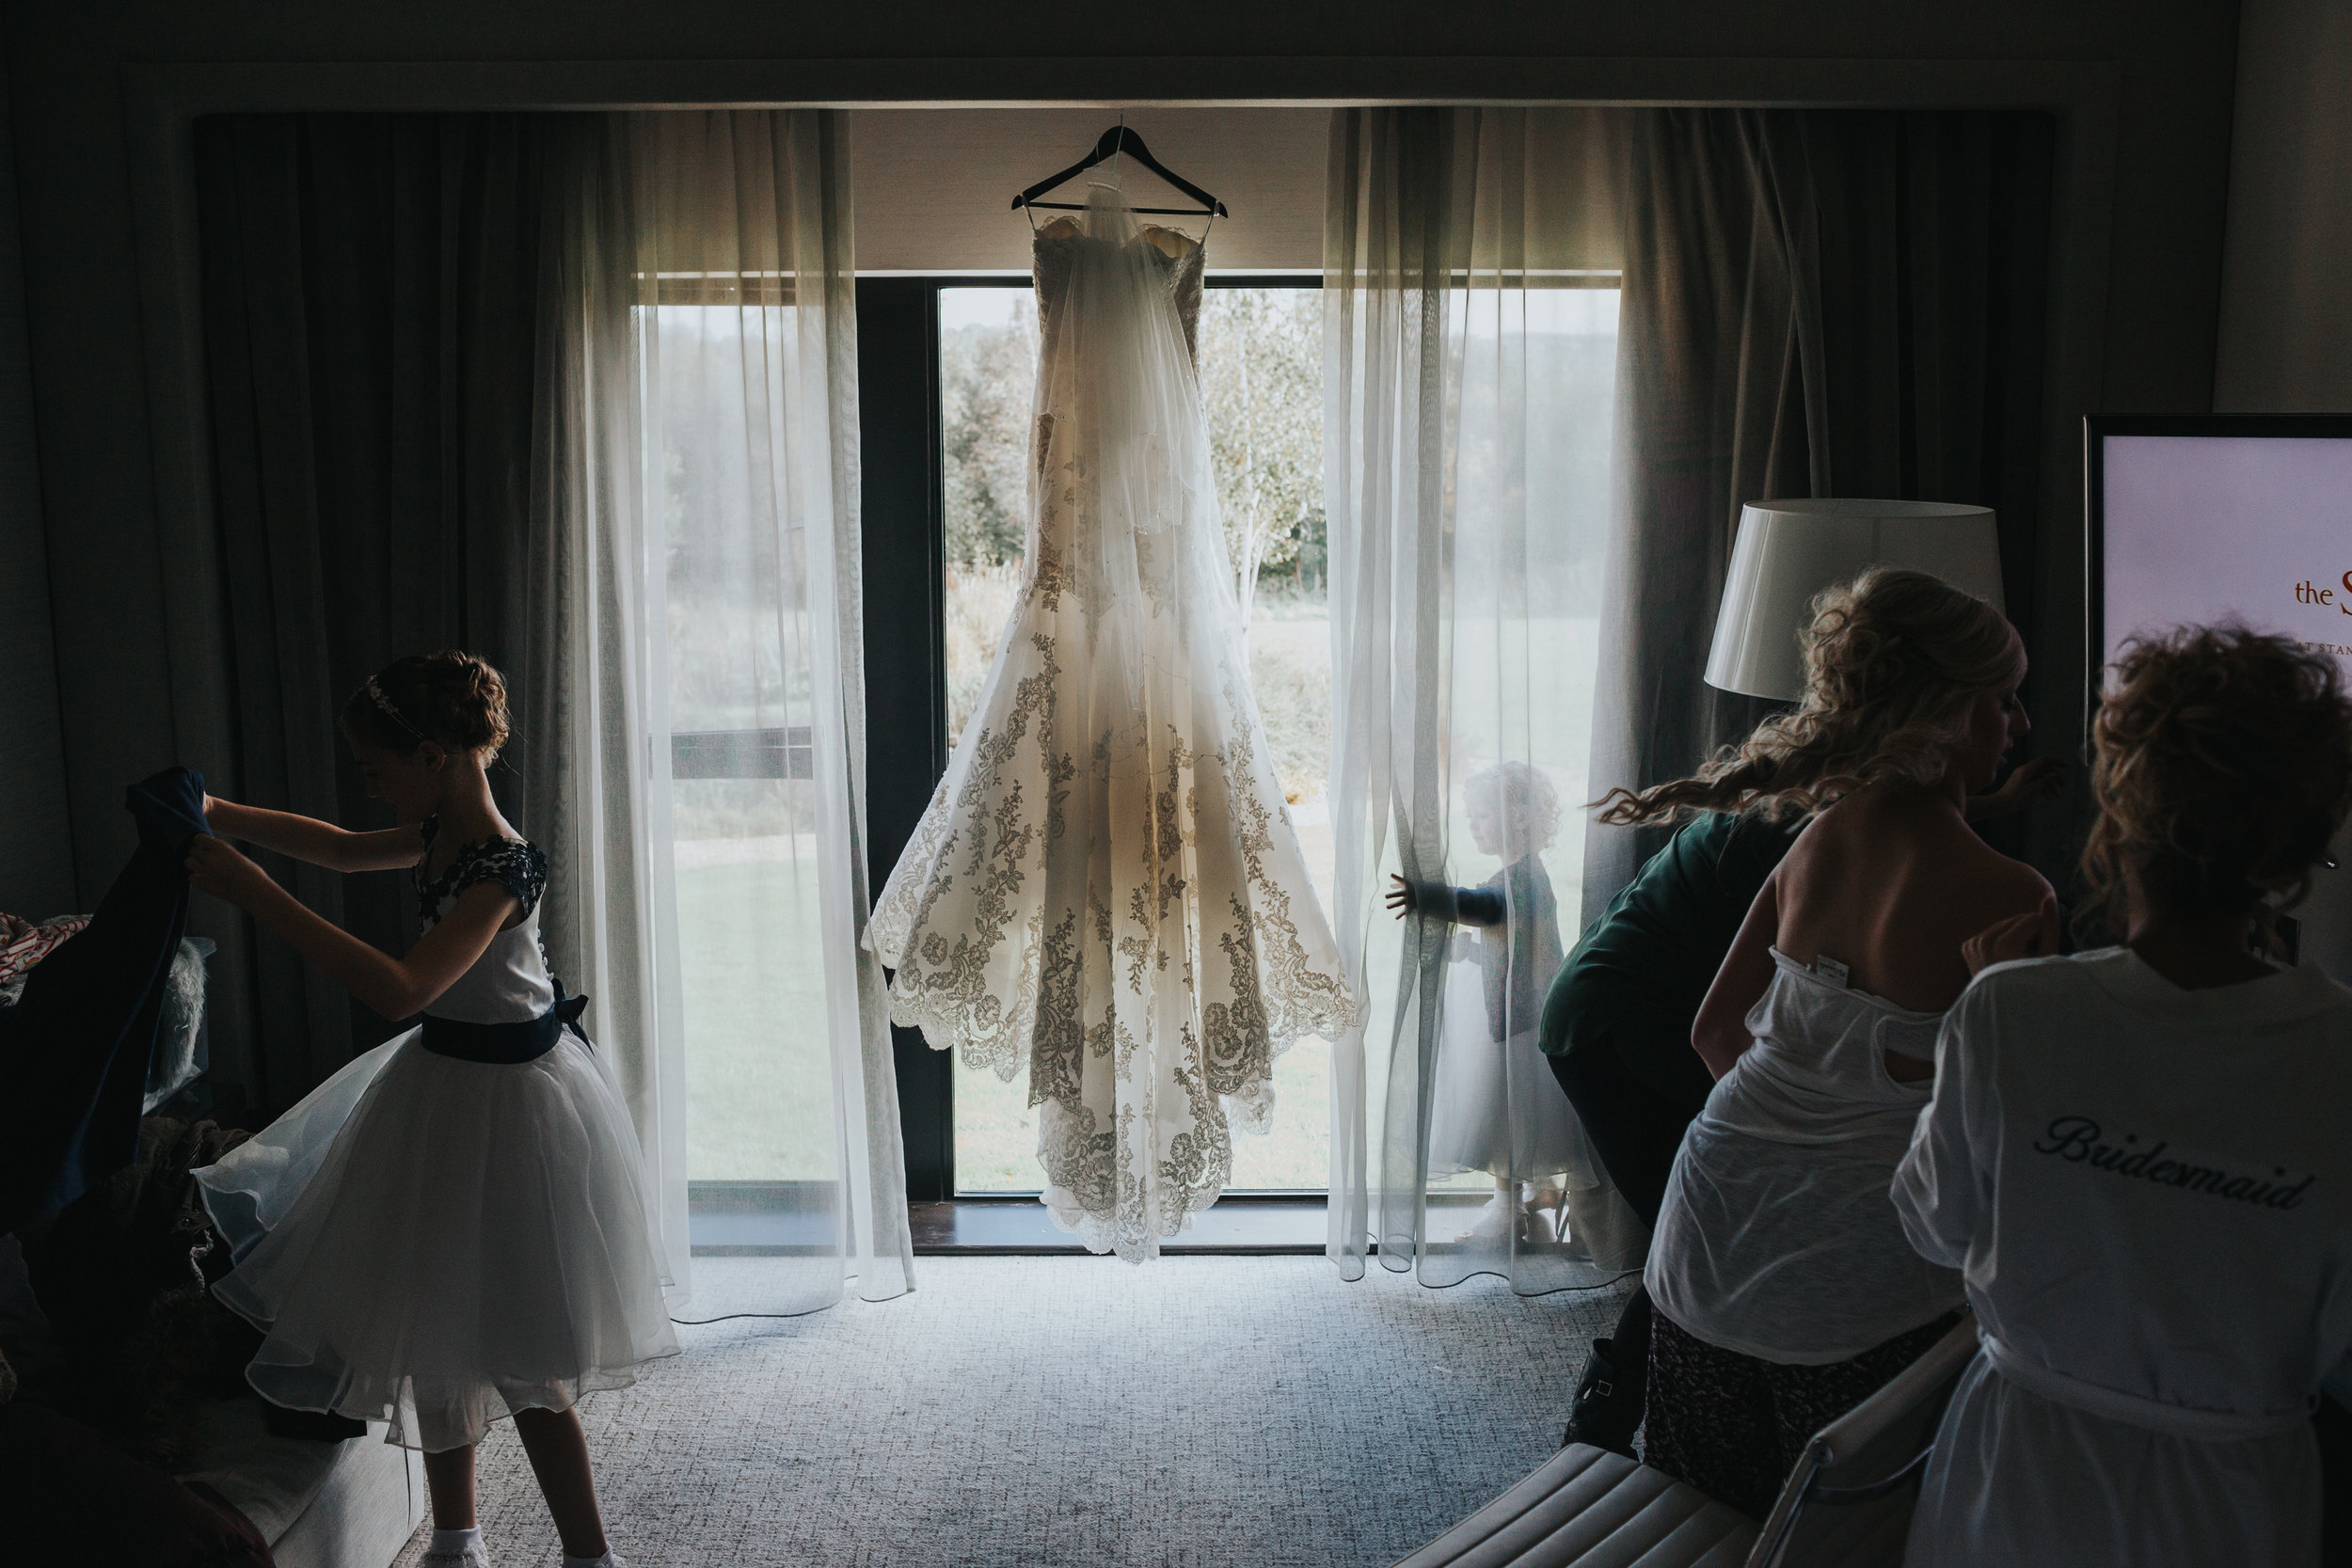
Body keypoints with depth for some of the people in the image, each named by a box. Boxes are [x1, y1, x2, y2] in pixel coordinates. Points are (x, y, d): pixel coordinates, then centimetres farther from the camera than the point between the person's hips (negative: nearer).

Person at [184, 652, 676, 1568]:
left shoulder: (501, 868, -26)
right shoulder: (444, 834, 2)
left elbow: (402, 990, -36)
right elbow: (343, 848, 21)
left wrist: (258, 897, -34)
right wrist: (214, 813, 13)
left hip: (497, 1102, -10)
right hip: (443, 1081, 10)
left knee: (518, 1356, 0)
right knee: (437, 1327, 18)